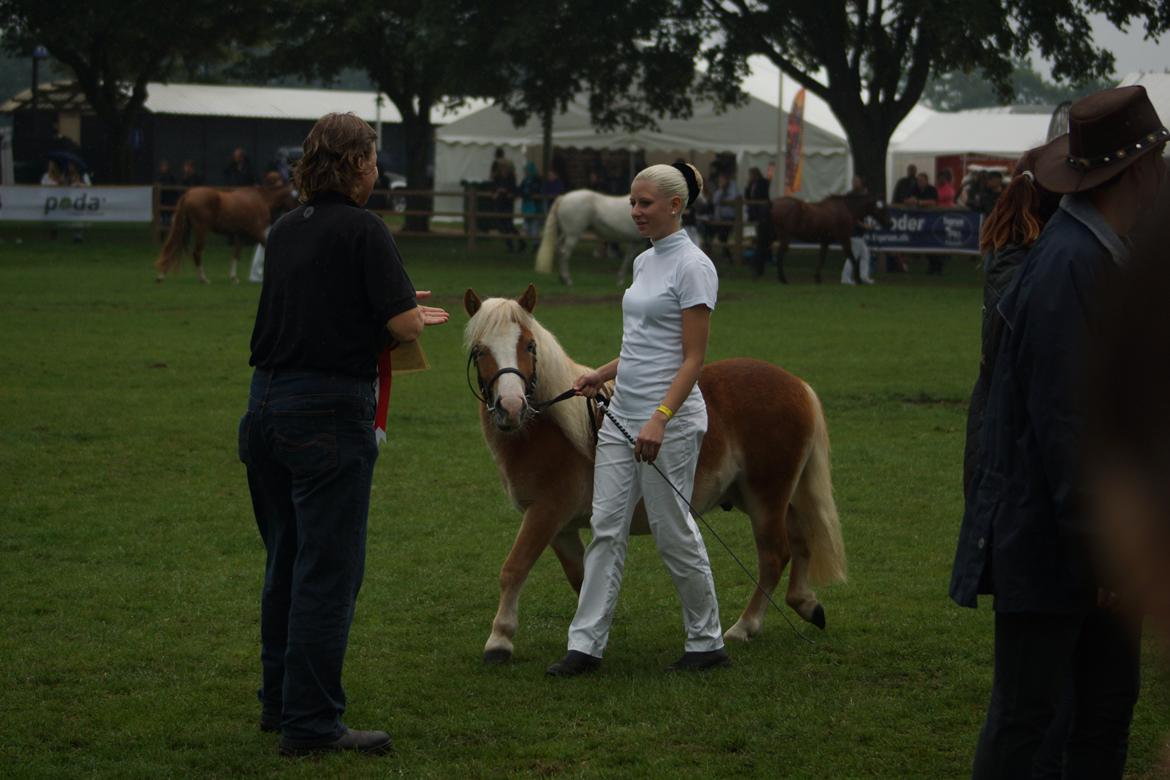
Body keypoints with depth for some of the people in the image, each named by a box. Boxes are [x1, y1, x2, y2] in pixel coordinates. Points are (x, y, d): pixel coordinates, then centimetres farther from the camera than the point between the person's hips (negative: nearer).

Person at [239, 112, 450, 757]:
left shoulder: (285, 230, 11)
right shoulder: (362, 230, -10)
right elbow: (402, 324, -15)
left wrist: (394, 306, 25)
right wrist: (418, 317, 7)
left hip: (266, 406, 8)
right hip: (330, 412, -7)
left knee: (286, 560, 18)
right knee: (328, 571, -3)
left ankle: (280, 701, 27)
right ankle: (311, 723, -1)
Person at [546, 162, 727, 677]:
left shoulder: (692, 267, -14)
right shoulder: (645, 262, 13)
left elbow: (693, 357, -18)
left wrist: (659, 419, -25)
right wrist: (601, 375, 18)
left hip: (668, 418, -9)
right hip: (622, 415, 9)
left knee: (674, 533, 1)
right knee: (607, 528, 5)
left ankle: (707, 643, 15)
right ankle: (586, 644, 6)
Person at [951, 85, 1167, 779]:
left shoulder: (1104, 255, 11)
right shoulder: (1070, 265, -20)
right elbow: (1060, 419, -23)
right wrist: (1098, 545, -22)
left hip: (1101, 522, 10)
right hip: (1047, 538, -10)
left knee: (1110, 701, 15)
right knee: (1025, 714, -2)